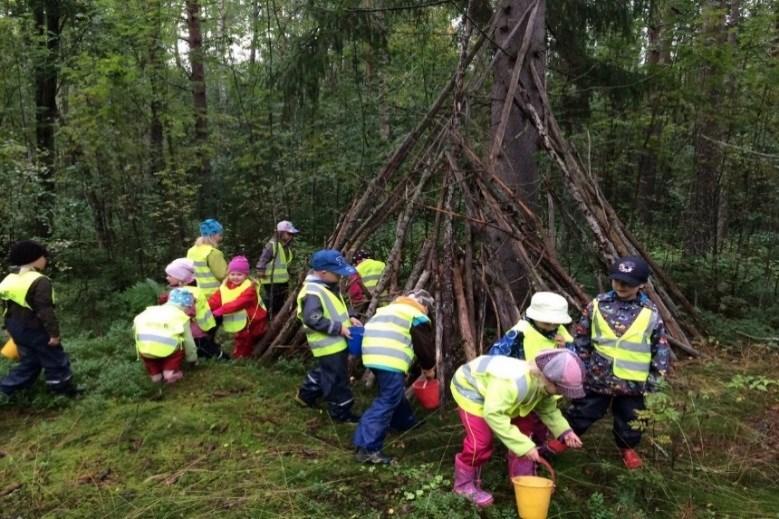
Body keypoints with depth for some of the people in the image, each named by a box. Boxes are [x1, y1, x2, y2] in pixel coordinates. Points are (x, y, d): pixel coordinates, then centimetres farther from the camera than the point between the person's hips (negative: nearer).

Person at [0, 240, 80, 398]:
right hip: (34, 329, -9)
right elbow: (45, 311, -25)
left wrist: (13, 326, 24)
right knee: (55, 359, 8)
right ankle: (64, 389, 18)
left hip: (15, 327, 9)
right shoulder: (40, 281, -23)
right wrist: (54, 333, -19)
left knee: (30, 361, 22)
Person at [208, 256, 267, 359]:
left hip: (254, 322, -6)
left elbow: (238, 303, -36)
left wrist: (220, 311, -42)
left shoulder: (249, 288, -24)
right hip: (240, 323, 6)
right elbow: (214, 300, -13)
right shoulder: (224, 287, -3)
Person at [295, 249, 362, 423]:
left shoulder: (330, 286, 9)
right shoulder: (313, 292, -24)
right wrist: (339, 328, -25)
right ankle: (340, 411, 14)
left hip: (336, 341, 10)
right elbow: (312, 319, -28)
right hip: (328, 344, -10)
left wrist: (349, 318, 3)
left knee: (325, 371, 25)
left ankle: (306, 394, 43)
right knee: (336, 377, 0)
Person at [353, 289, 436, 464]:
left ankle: (406, 422, 46)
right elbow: (425, 345, 7)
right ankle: (368, 447, -17)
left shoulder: (392, 307, 29)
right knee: (388, 401, -10)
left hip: (373, 353, 9)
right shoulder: (418, 315, 6)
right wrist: (428, 368, 24)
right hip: (390, 358, -9)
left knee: (394, 393, 28)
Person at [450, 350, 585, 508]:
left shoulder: (543, 383, -15)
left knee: (523, 433, 2)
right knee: (480, 441, -16)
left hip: (495, 393, 8)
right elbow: (493, 414, -41)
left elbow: (548, 409, 1)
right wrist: (523, 445, -39)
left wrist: (564, 431, -16)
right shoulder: (514, 383, -45)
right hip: (470, 388, -8)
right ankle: (465, 484, 5)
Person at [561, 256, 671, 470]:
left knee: (629, 419, 17)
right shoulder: (598, 304, -6)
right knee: (583, 413, 14)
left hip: (631, 382, 0)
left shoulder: (650, 313, -6)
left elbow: (661, 347, 3)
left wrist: (655, 378, 1)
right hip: (597, 377, 0)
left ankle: (628, 448, 43)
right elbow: (581, 336, 4)